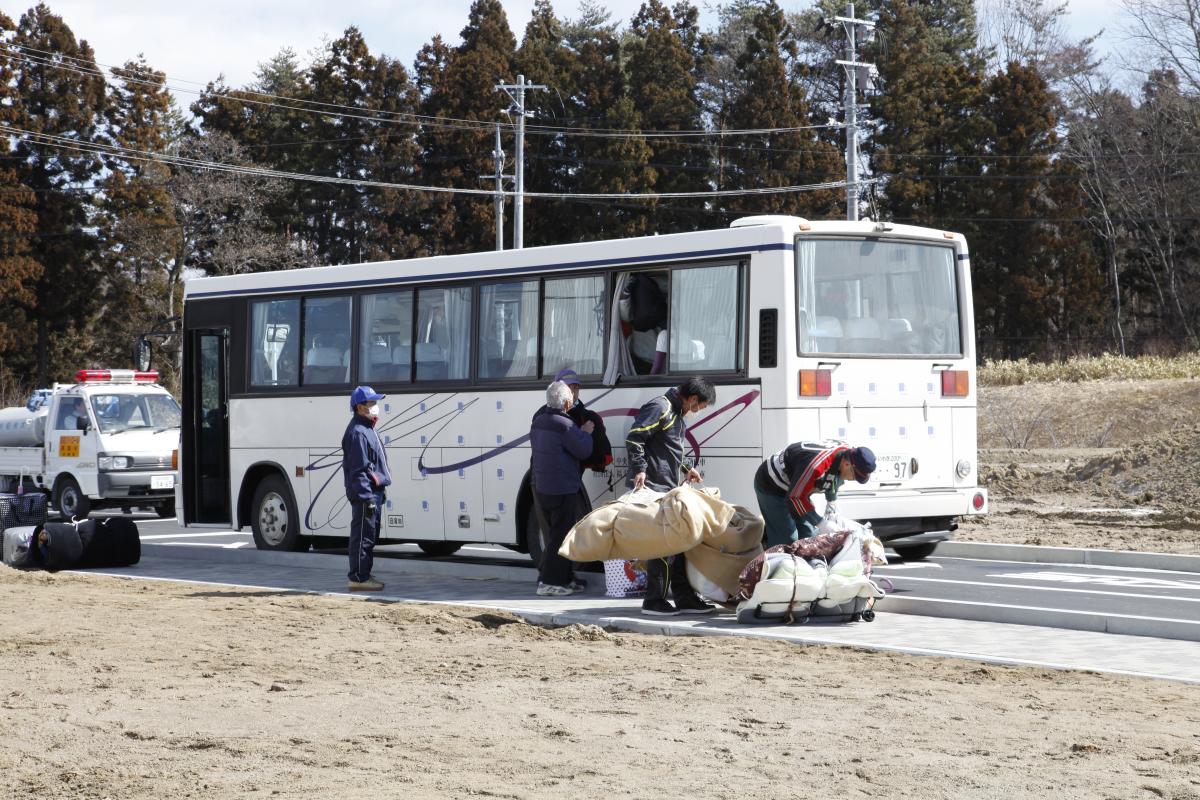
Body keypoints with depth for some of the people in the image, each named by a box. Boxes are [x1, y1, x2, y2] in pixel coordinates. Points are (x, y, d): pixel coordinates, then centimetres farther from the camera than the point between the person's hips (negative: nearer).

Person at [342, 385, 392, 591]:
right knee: (362, 536, -7)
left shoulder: (368, 429, 18)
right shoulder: (357, 433, -15)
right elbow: (358, 469, -20)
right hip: (365, 494, -11)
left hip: (374, 492, 11)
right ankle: (358, 578, -4)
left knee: (370, 536, 15)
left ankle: (364, 575, 22)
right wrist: (367, 497, -22)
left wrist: (381, 490, 22)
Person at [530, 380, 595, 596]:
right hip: (562, 490, -9)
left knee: (556, 533, 16)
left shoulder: (538, 422, 9)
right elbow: (584, 451, -14)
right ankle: (549, 581, -5)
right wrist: (586, 433, 5)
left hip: (541, 487, 9)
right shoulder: (565, 426, -19)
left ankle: (565, 579, 22)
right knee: (560, 535, -3)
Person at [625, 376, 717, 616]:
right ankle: (654, 600, -5)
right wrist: (639, 469, -24)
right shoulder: (660, 408, -12)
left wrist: (685, 469, 29)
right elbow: (634, 437, -20)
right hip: (652, 488, -11)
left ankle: (684, 598, 17)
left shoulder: (677, 414, 20)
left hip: (668, 489, 11)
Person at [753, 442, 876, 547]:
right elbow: (794, 498, -33)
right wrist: (821, 523, -30)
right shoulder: (817, 464, -40)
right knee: (787, 539, -14)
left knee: (809, 534, 6)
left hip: (794, 485, 9)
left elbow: (832, 485, 10)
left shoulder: (846, 454, -11)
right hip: (771, 487, -9)